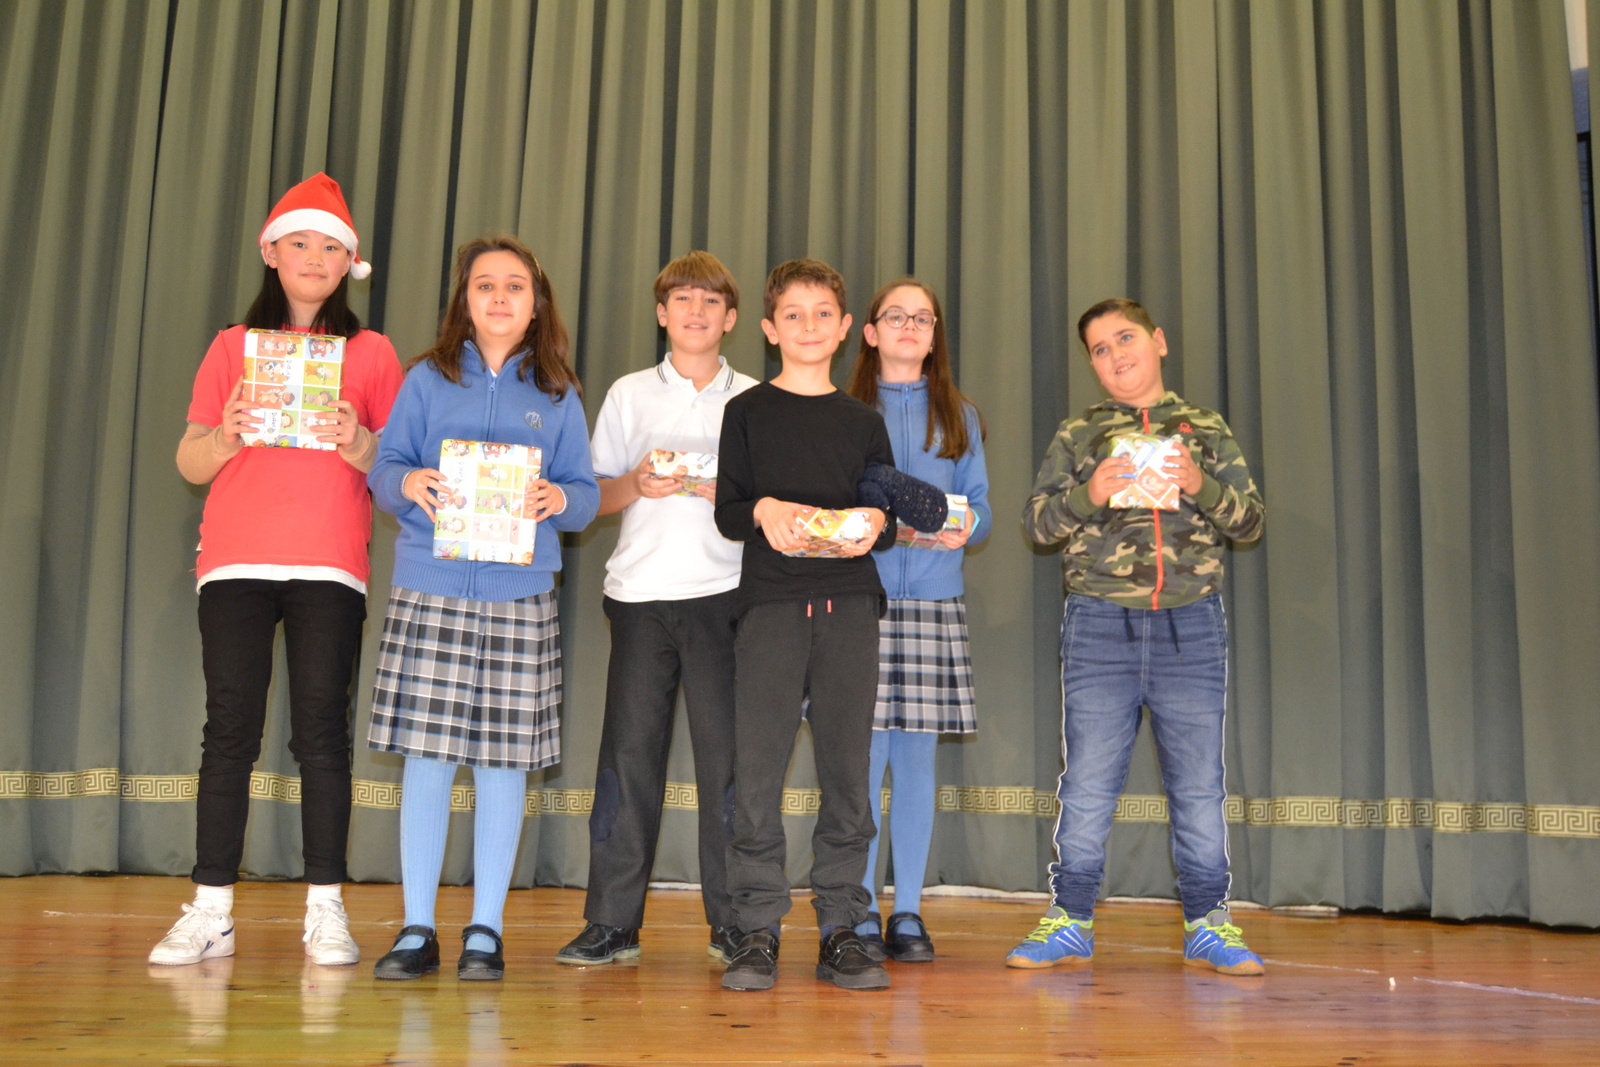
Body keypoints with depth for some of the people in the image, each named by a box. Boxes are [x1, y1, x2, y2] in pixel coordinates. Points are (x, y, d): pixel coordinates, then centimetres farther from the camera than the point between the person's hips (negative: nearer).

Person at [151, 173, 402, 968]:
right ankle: (210, 912, 4)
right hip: (236, 560, 1)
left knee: (321, 730, -4)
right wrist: (225, 434, -9)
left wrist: (358, 441, -12)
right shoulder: (232, 348, 15)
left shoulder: (371, 352, 12)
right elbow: (190, 463, 12)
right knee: (230, 730, -1)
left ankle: (326, 912, 1)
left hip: (329, 565, -1)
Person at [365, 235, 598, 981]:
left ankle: (485, 931, 13)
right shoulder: (427, 380, 9)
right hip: (429, 588, 0)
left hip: (519, 594, 0)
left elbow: (586, 493, 7)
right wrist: (408, 483, -17)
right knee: (425, 754, 1)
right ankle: (417, 929, 13)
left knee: (504, 758, 2)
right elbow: (384, 469, 6)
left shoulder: (557, 396, 10)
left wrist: (558, 499, -15)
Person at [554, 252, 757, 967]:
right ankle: (612, 921, 7)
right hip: (639, 588, 1)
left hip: (723, 591, -1)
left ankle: (733, 922, 6)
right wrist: (638, 484, -9)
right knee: (628, 752, -1)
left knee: (726, 753, -4)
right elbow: (595, 495, 11)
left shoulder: (754, 400, 12)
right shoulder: (628, 394, 14)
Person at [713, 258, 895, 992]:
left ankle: (840, 932, 9)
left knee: (847, 771, 0)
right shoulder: (747, 411, 11)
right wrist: (762, 510, -15)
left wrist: (875, 525, -7)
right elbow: (726, 513, 6)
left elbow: (890, 516, 16)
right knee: (757, 769, -7)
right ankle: (757, 933, 3)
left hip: (849, 603, 2)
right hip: (770, 602, -2)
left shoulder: (863, 421, 17)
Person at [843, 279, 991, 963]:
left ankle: (908, 914, 12)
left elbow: (979, 503, 12)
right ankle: (860, 915, 4)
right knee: (863, 755, -5)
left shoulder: (959, 417, 17)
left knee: (917, 755, 3)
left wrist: (965, 527, -10)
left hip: (934, 598, 2)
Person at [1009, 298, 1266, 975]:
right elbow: (1037, 521, 5)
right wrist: (1089, 495, -13)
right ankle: (1070, 922, 12)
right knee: (1088, 782, 2)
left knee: (1198, 781, 3)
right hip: (1099, 624, 0)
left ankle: (1208, 923, 14)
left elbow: (1251, 519, 7)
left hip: (1191, 624, 0)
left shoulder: (1206, 430, 12)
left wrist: (1203, 487, -12)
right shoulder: (1077, 437, 12)